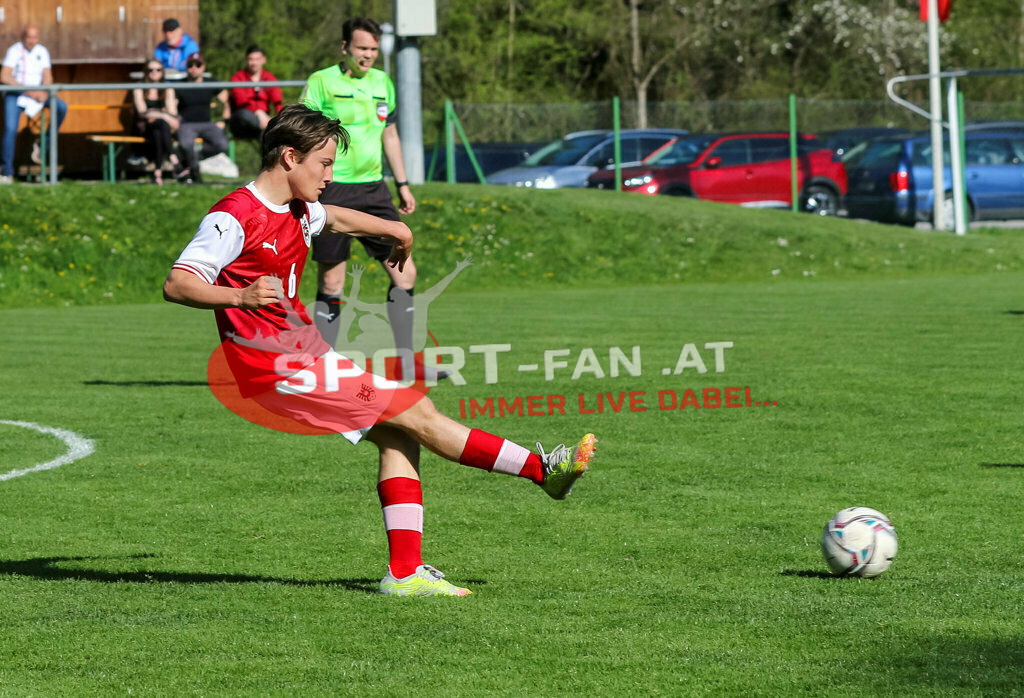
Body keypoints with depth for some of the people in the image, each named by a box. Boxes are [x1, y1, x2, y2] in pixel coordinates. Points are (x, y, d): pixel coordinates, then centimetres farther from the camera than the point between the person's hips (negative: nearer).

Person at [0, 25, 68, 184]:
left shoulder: (42, 52, 4)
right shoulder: (14, 51, -11)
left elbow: (48, 77, 2)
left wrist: (44, 92, -22)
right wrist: (27, 90, -25)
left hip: (36, 92, 4)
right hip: (14, 94, -4)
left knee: (62, 107, -19)